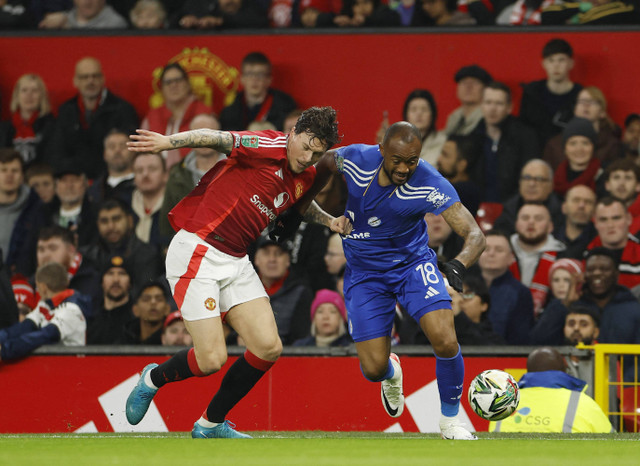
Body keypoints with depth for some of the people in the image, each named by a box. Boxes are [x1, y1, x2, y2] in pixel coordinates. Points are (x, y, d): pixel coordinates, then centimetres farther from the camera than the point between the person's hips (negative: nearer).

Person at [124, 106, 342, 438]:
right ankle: (153, 379, 21)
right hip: (196, 252, -8)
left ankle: (211, 424, 14)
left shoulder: (305, 179, 11)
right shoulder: (271, 147, -14)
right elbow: (220, 139, -26)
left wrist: (330, 222, 18)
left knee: (269, 348, -4)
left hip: (235, 261, 8)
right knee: (211, 359, -13)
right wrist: (169, 141, -40)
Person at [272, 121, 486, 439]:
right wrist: (298, 210, 8)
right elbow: (324, 164, 5)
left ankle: (450, 420, 2)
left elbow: (474, 235, -31)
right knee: (373, 368, -4)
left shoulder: (431, 185, -27)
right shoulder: (356, 159, -20)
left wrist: (459, 264, -51)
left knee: (445, 340, -24)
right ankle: (391, 373, 38)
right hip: (364, 272, 1)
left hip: (413, 262, -1)